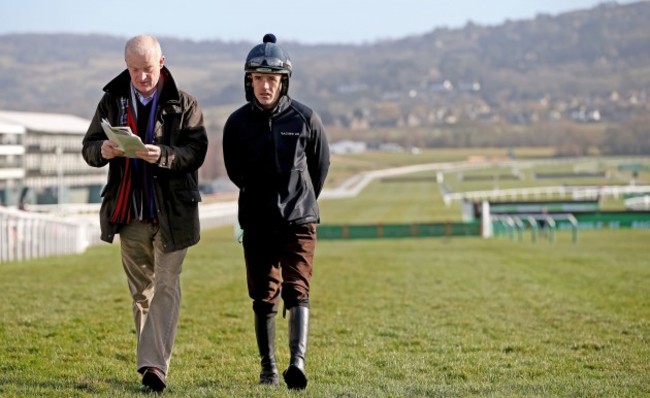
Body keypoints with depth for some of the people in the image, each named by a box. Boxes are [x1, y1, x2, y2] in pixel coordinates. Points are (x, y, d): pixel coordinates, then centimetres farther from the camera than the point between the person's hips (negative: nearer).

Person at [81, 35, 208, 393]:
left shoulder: (183, 104, -4)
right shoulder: (113, 100, 6)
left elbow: (196, 151, -12)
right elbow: (88, 147, 6)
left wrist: (163, 155, -31)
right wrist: (102, 150, -18)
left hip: (172, 212, -4)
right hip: (129, 212, 4)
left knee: (166, 286, -9)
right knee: (141, 290, 11)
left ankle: (154, 364, -14)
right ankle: (152, 361, 21)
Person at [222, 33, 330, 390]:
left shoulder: (305, 119, -6)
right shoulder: (237, 123, -3)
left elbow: (321, 165, 10)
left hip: (298, 220, -2)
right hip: (256, 223, 2)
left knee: (297, 292, -12)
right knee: (263, 298, 6)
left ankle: (298, 362, -22)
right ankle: (268, 368, 15)